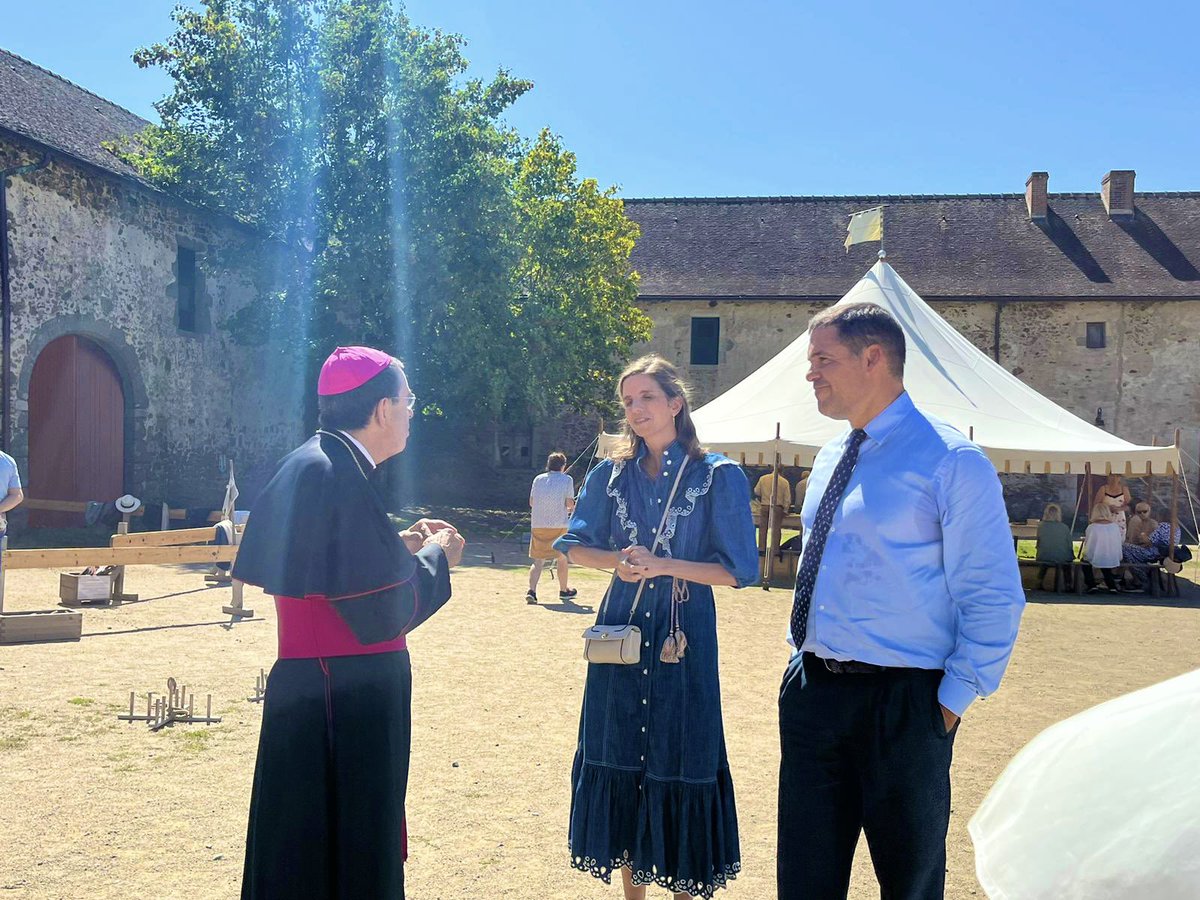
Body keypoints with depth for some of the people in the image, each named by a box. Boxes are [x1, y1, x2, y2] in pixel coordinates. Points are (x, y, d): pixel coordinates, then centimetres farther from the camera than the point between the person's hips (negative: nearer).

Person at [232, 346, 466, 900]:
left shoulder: (311, 463, 9)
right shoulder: (338, 475, -21)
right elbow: (381, 614, -20)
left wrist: (403, 546, 12)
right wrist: (436, 558, -4)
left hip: (308, 687, 10)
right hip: (347, 702, -10)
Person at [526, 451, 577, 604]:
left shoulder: (538, 479, 9)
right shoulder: (567, 479, -1)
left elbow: (531, 502, 11)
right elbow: (569, 503, -7)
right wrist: (570, 508, 15)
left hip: (537, 525, 3)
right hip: (558, 525, -3)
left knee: (538, 561, 4)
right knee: (562, 558, 16)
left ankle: (532, 591, -14)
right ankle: (564, 590, 28)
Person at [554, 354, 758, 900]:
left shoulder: (718, 477, -5)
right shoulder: (611, 475, 7)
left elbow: (738, 570, -7)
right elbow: (574, 545, 11)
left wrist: (662, 565, -16)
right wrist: (617, 560, -9)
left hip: (684, 635, -4)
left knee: (680, 761, 2)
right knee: (621, 757, 9)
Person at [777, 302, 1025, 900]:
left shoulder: (951, 463, -12)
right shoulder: (830, 459, 11)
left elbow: (993, 599, -11)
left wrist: (951, 703, -13)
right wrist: (803, 658, 15)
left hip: (901, 705, -6)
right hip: (812, 690, 7)